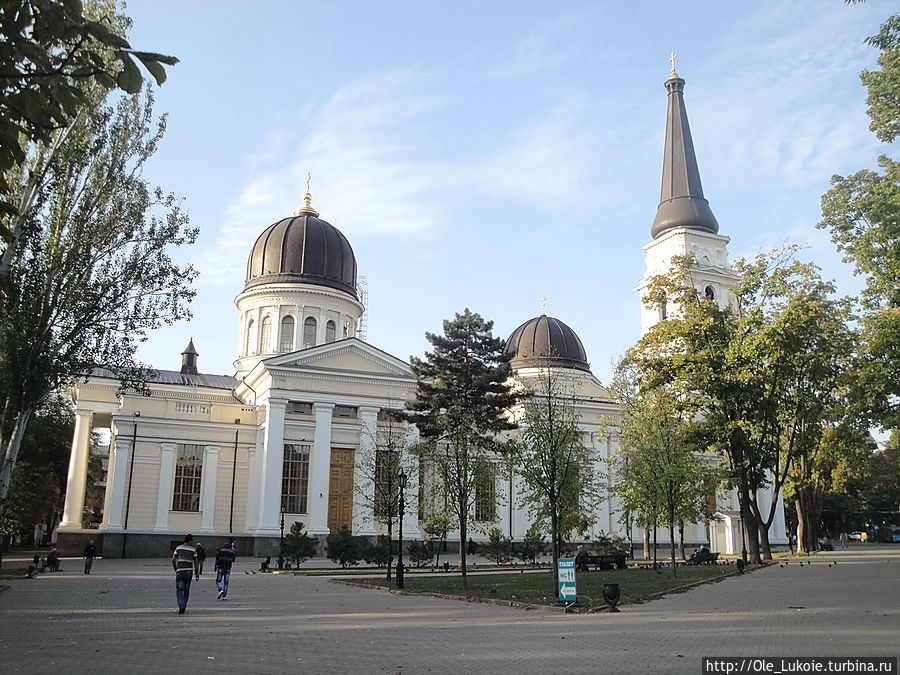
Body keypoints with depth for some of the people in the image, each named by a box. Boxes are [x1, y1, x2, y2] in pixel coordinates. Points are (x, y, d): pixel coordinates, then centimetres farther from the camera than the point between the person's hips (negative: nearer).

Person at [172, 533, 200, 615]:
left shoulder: (178, 548, 4)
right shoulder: (193, 550, 1)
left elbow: (173, 560, 2)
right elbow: (196, 563, 0)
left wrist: (175, 569, 16)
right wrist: (197, 574, 5)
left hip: (180, 571, 0)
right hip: (189, 571, 1)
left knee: (179, 590, 0)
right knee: (186, 590, 13)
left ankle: (181, 606, -16)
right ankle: (183, 607, 18)